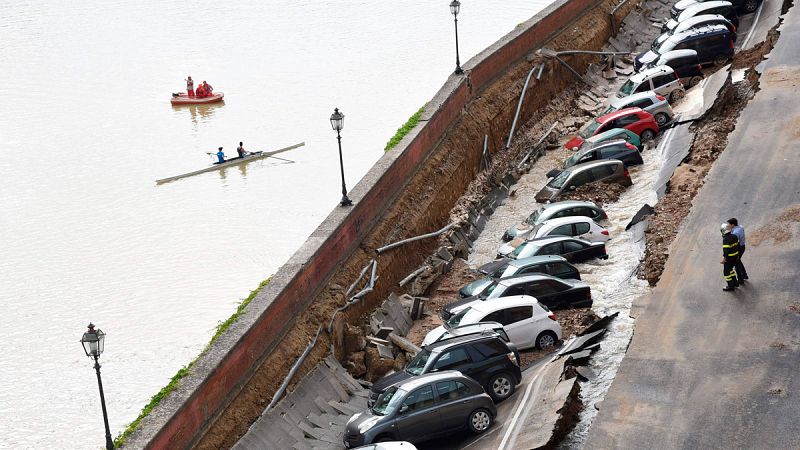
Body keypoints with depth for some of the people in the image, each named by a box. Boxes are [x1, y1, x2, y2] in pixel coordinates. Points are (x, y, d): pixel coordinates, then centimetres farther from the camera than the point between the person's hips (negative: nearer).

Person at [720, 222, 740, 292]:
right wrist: (737, 255, 21)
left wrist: (724, 259, -19)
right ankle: (735, 283, 31)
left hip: (729, 257, -8)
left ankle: (730, 286, 14)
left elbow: (726, 250, -26)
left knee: (726, 272, 7)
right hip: (735, 256, 8)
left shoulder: (726, 239, -25)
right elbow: (737, 246, 9)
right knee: (730, 269, 25)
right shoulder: (734, 237, 0)